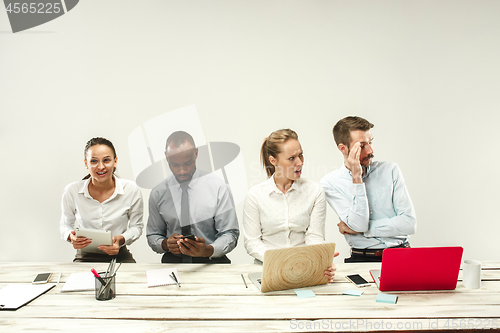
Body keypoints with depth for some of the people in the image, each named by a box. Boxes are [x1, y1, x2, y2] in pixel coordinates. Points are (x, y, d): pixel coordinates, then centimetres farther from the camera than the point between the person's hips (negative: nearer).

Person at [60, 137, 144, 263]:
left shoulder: (132, 190, -6)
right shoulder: (72, 191, -5)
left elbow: (136, 226, 6)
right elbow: (65, 225, 11)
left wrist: (121, 239, -15)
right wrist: (71, 237, -13)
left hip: (119, 256, -1)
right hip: (85, 258, 1)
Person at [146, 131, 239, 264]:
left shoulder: (218, 187, -4)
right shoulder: (157, 194, 4)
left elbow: (230, 233, -3)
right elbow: (152, 236, 14)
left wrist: (207, 250, -23)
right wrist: (165, 244, -9)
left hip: (212, 263, -1)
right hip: (172, 262, 1)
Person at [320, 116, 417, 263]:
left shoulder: (390, 170, 6)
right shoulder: (330, 183, 0)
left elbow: (409, 223, -1)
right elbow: (358, 224, -12)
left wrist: (358, 229, -6)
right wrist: (357, 177, -12)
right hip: (362, 258, -1)